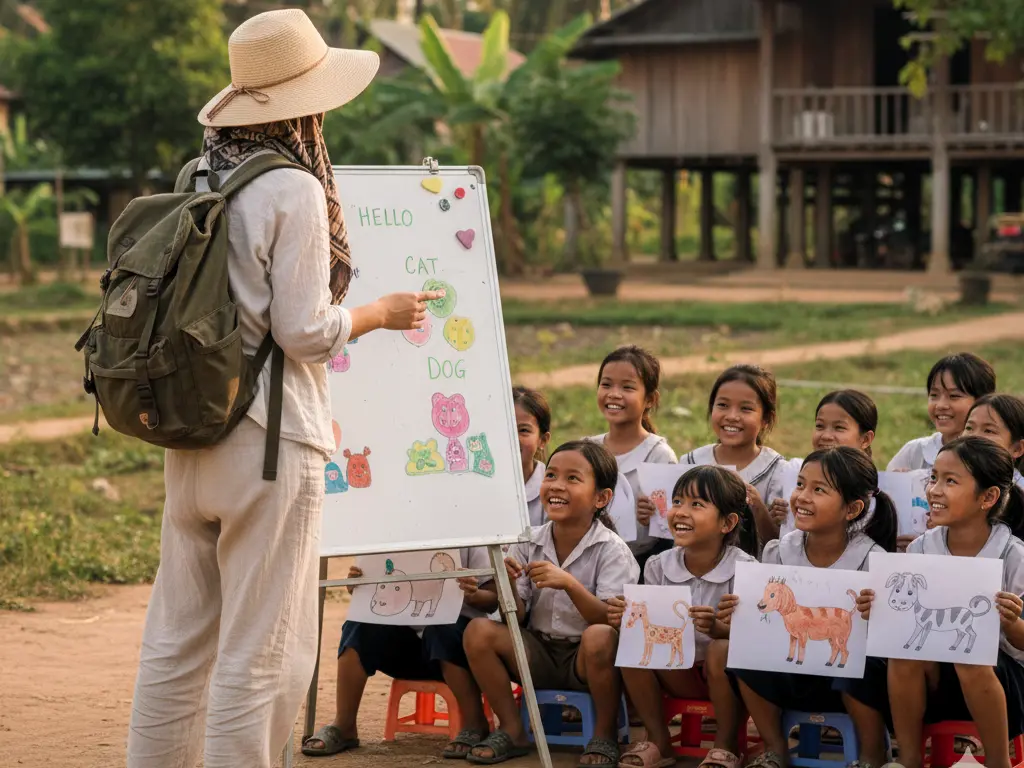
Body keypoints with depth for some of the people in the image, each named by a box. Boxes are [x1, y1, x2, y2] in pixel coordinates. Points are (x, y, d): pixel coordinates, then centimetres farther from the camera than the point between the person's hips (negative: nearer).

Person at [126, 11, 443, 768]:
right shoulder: (294, 193, -13)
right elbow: (303, 331, -14)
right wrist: (381, 313, 2)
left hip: (191, 440, 8)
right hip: (269, 442, -8)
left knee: (177, 641, 13)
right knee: (264, 654, 0)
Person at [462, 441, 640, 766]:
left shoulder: (611, 550, -10)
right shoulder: (528, 543, 1)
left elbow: (610, 619, -20)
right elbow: (516, 618, -1)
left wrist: (569, 584, -33)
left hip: (584, 659, -4)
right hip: (538, 655, 4)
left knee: (601, 636, -36)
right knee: (479, 631, -19)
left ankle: (605, 736, -13)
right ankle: (512, 730, -2)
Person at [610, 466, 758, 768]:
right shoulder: (659, 567, -3)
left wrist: (717, 628, -44)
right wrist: (628, 620, -24)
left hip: (723, 674, -4)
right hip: (679, 673, 4)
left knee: (721, 650, -36)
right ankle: (658, 742, -3)